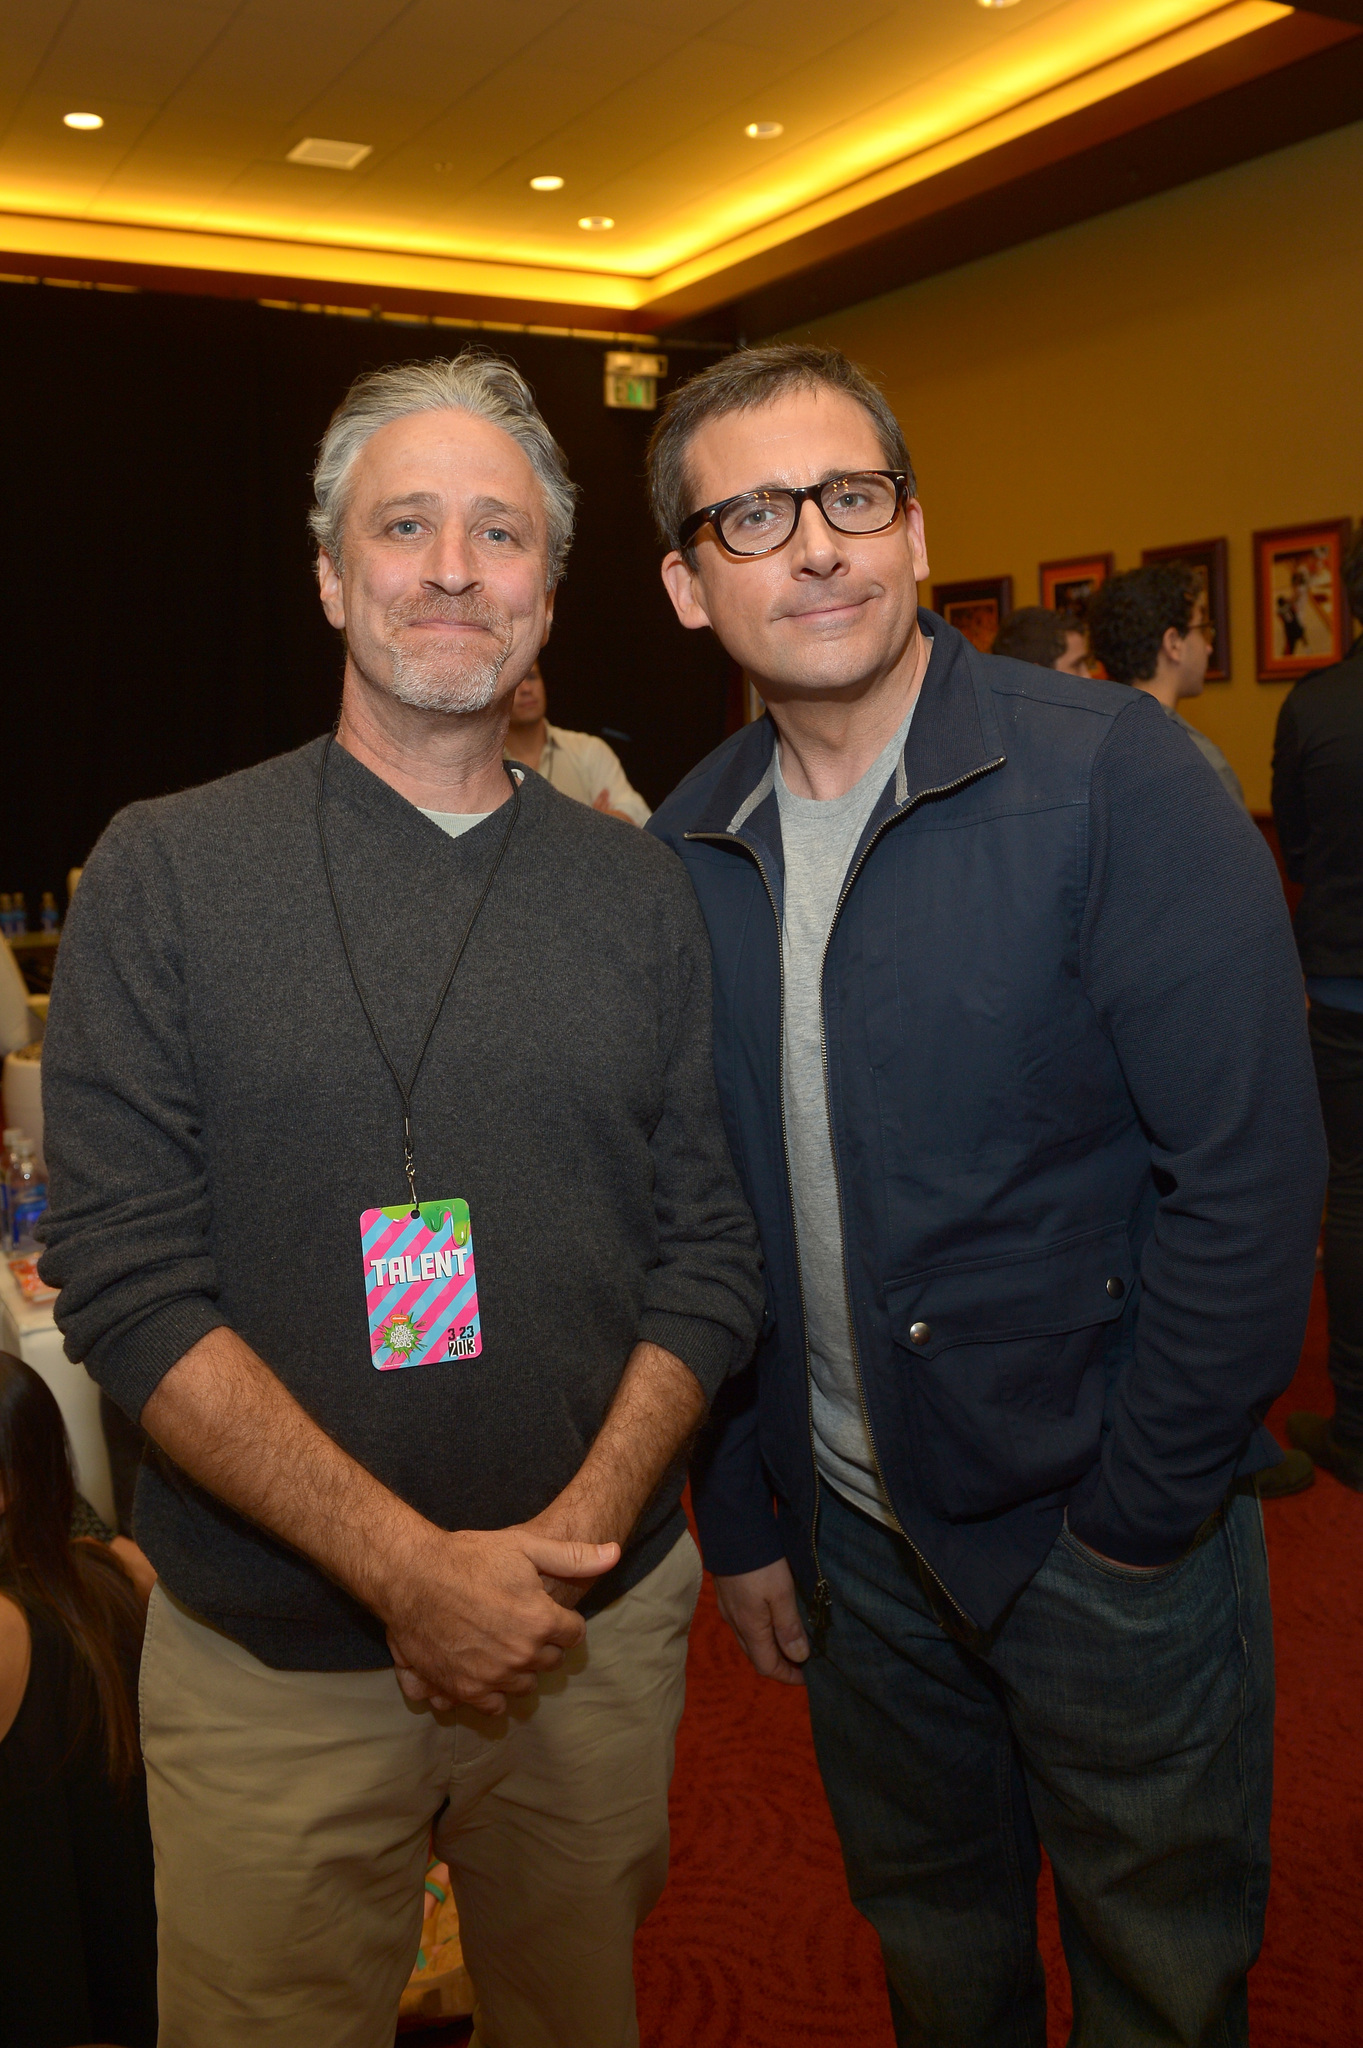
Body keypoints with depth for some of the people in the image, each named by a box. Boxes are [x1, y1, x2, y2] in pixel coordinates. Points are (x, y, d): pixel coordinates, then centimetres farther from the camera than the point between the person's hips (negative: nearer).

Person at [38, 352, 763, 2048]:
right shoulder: (167, 871, -7)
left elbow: (709, 1250, 1)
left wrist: (584, 1525, -13)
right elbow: (127, 1284, -13)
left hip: (600, 1635, 3)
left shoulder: (638, 892, 2)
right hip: (273, 1655, -2)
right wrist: (410, 1565, -19)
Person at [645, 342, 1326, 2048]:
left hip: (1107, 1530, -3)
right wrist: (739, 1521, 6)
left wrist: (1133, 1528, -14)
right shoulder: (686, 851, -1)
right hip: (854, 1531, 4)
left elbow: (1248, 1179, -18)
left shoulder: (1108, 776, -17)